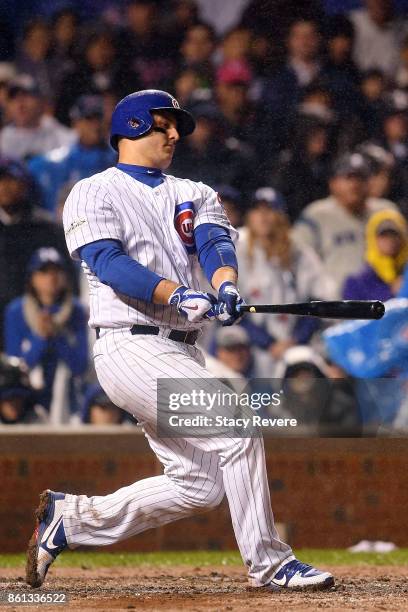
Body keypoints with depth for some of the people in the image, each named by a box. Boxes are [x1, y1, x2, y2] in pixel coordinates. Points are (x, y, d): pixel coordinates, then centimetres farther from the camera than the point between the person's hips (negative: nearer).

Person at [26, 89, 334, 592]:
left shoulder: (195, 195, 21)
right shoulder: (94, 193, 3)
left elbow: (215, 242, 1)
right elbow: (107, 261, -14)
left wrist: (226, 285, -22)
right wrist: (176, 295, -28)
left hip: (180, 352, 8)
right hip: (130, 345, -8)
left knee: (197, 485, 4)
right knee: (235, 430, -17)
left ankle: (71, 518, 17)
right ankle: (267, 564, -10)